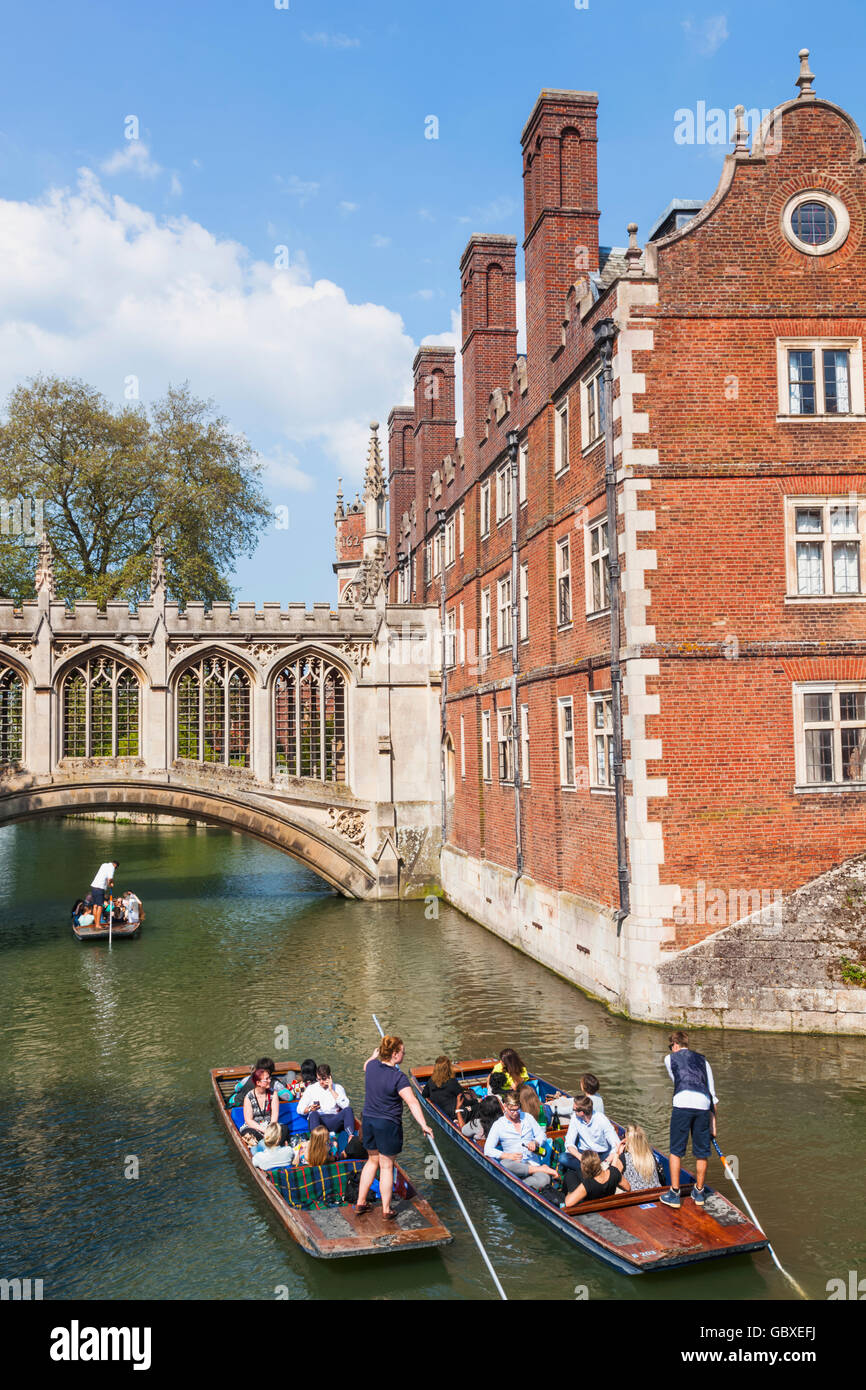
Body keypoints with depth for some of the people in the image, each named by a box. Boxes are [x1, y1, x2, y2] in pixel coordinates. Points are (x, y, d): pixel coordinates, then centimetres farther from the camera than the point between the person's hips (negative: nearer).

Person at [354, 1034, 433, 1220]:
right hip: (388, 1125, -6)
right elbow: (412, 1102, -29)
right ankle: (386, 1210, 16)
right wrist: (423, 1125, -32)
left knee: (372, 1161, 22)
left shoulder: (372, 1066, -2)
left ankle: (360, 1203, 29)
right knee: (386, 1167, 7)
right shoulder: (398, 1077, -22)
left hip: (368, 1120, 6)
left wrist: (375, 1055, 43)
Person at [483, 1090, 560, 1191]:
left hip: (532, 1163, 1)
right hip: (514, 1164, -1)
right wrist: (507, 1155, -19)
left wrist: (535, 1143, -6)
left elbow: (541, 1135, 19)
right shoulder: (498, 1125, 3)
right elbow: (488, 1150, -3)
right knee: (504, 1164, -39)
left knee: (544, 1180, -32)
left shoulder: (527, 1117, 13)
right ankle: (542, 1169, -24)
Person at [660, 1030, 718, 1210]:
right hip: (704, 1106, 3)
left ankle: (674, 1193, 12)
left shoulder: (670, 1058, 19)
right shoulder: (702, 1060, 26)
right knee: (701, 1152, 15)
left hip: (682, 1104, -3)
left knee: (676, 1150, 8)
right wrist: (713, 1122, 25)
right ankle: (699, 1192, 27)